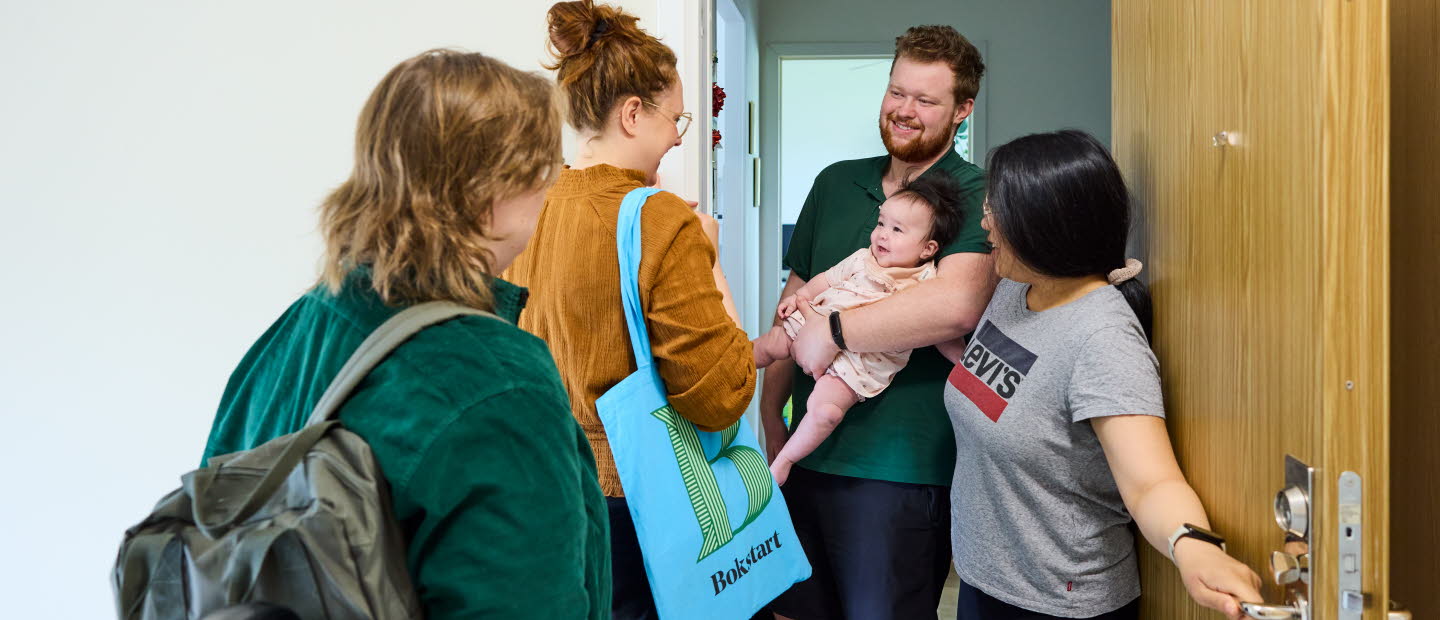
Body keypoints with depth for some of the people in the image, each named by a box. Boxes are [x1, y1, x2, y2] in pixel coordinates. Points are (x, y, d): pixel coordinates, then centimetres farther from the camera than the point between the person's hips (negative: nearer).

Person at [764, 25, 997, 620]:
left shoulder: (974, 197, -9)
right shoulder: (835, 183, 11)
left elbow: (955, 305, -28)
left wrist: (832, 332, -20)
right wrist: (770, 414, 10)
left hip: (900, 468, -6)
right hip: (810, 452, 6)